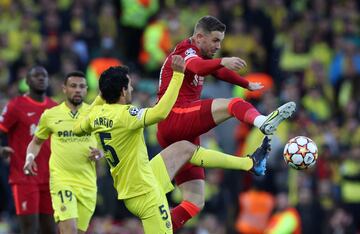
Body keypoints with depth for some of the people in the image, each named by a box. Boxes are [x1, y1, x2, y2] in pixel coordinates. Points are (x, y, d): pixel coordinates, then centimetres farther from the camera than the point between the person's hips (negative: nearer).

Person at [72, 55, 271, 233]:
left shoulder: (96, 114, -1)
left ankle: (250, 164, 29)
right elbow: (161, 112, -40)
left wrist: (101, 96, 25)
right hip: (145, 195, -10)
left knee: (184, 148, 20)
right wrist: (178, 75, -33)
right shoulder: (124, 115, -27)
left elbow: (77, 129, 22)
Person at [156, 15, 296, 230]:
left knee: (195, 202, 5)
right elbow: (198, 67, -30)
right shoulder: (187, 52, -5)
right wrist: (222, 62, -50)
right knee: (233, 105, -29)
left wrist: (247, 85, 55)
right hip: (174, 118, -10)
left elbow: (219, 72, 44)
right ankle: (263, 122, -62)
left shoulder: (200, 55, 25)